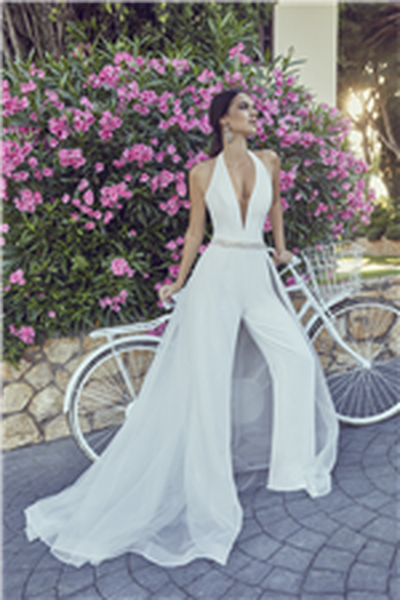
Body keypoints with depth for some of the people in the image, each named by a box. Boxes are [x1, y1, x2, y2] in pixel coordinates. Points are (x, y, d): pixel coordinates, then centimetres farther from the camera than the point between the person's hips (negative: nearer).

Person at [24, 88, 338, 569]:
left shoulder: (269, 162, 8)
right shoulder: (203, 173, -1)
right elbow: (195, 231, 7)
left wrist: (280, 248, 31)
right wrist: (179, 282, 9)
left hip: (258, 276, 4)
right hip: (218, 276, -4)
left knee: (296, 358, -2)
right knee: (207, 383, -6)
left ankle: (294, 463, 17)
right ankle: (205, 493, 6)